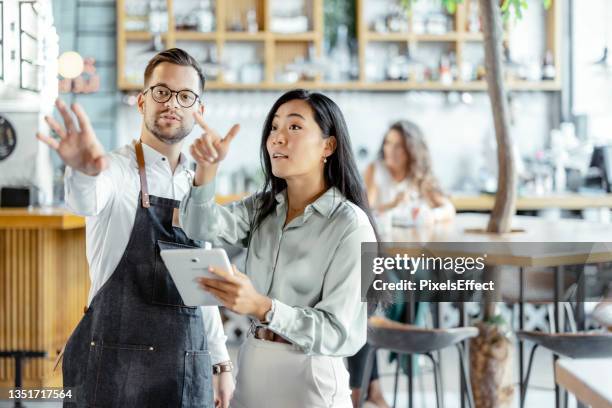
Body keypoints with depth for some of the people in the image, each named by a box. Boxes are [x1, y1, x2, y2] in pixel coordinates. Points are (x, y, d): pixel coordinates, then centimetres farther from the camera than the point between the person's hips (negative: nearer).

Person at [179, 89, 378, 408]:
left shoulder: (350, 225, -14)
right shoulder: (262, 208, 6)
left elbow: (342, 334, -20)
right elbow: (200, 226, -11)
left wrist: (260, 306, -32)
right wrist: (207, 167, -29)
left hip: (309, 380, -6)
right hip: (251, 371, 6)